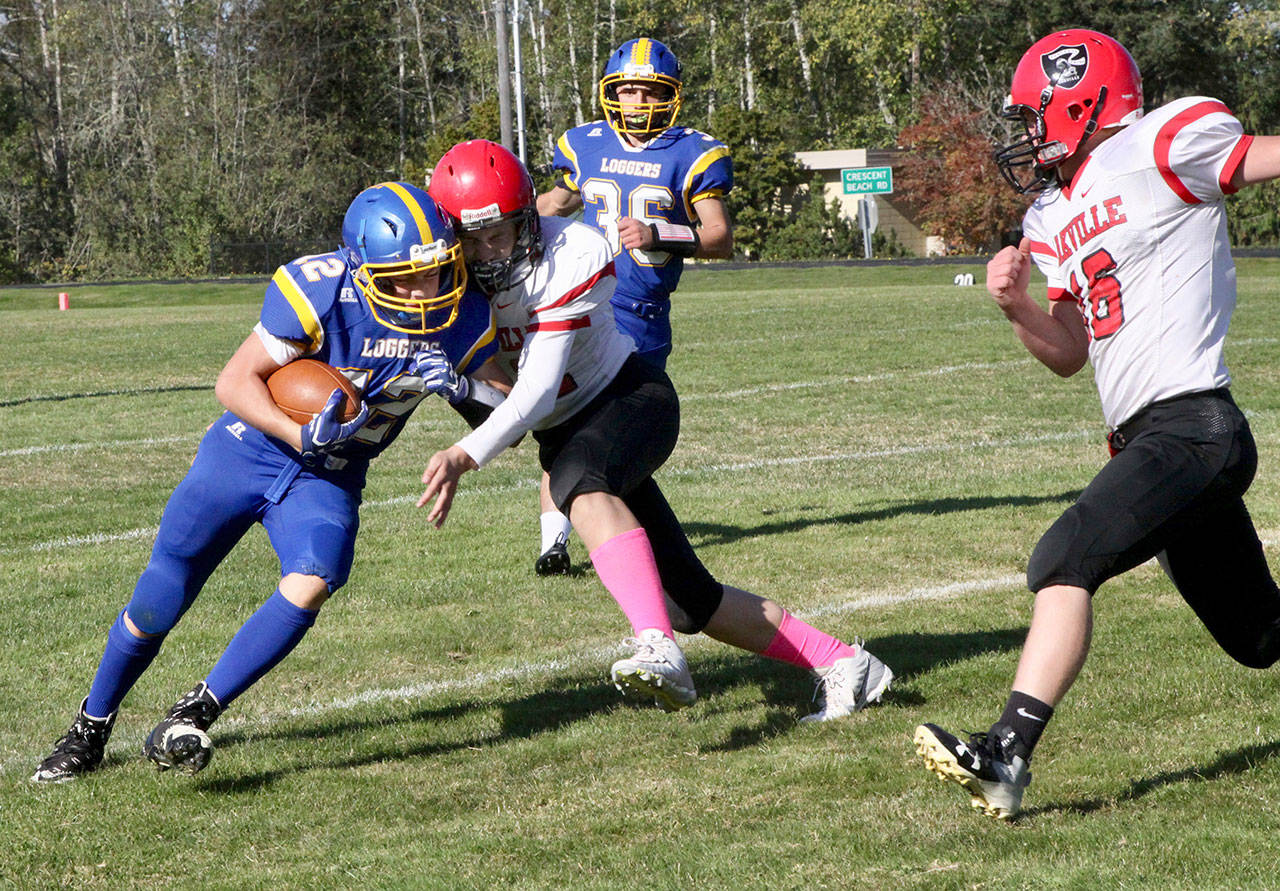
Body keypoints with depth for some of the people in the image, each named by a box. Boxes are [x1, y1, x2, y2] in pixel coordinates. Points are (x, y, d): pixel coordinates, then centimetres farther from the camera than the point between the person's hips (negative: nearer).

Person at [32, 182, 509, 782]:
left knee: (310, 585, -28)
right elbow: (235, 382, -20)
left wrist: (464, 387, -20)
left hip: (329, 477, 2)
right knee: (156, 607, 3)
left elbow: (505, 390, 2)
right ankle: (91, 727, 29)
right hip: (249, 449, -2)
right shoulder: (320, 293, -28)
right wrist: (301, 437, -34)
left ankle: (193, 716, -15)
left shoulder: (462, 318, -15)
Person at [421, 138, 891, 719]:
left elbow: (536, 393, -30)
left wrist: (466, 455, -43)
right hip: (566, 434, 6)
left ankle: (659, 647, -53)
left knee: (577, 479, -40)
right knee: (687, 598, 1)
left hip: (632, 395, -6)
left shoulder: (569, 261, -24)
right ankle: (842, 665, 13)